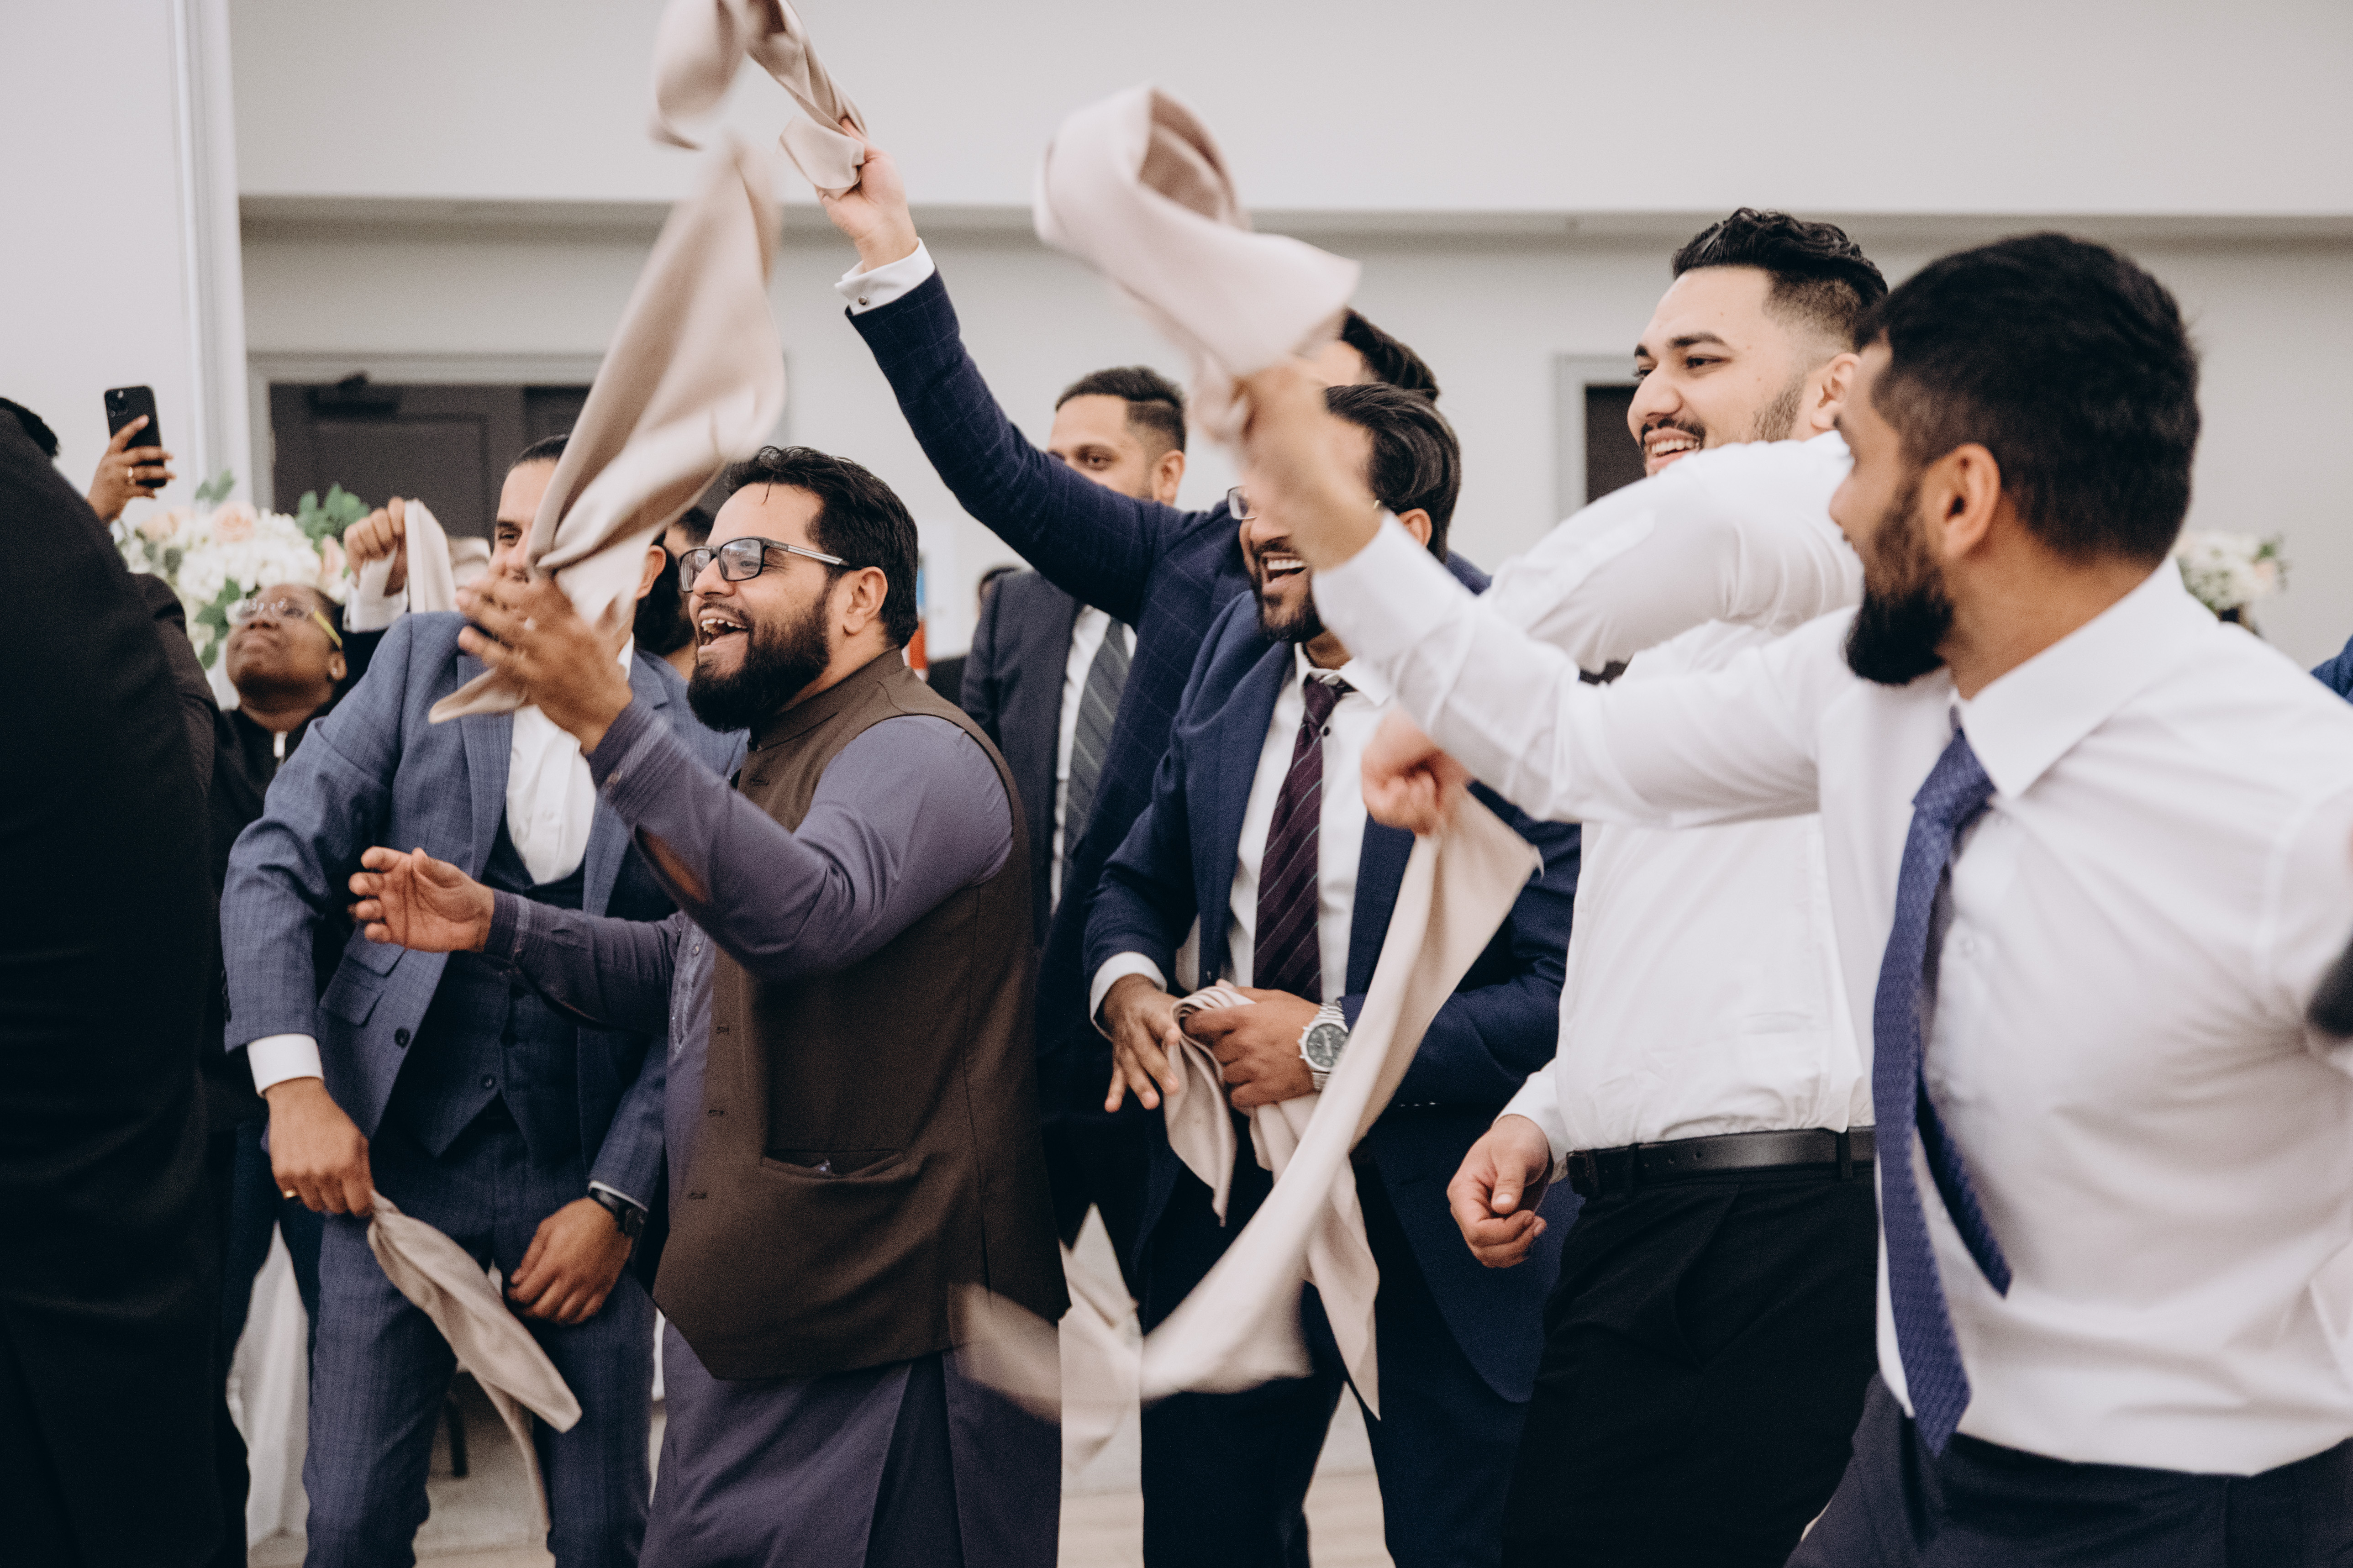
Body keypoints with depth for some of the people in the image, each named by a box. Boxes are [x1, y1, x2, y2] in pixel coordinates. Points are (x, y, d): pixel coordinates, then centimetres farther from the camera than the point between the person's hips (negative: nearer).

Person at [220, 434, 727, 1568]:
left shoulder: (707, 742, -4)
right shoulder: (424, 660, 1)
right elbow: (276, 863, -1)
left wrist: (616, 1199, -7)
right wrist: (293, 1084, -11)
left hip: (587, 1161, -1)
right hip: (395, 1143, 1)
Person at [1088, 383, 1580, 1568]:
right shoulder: (1236, 660, 4)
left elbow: (1567, 994, -23)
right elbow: (1141, 878, 14)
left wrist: (1338, 1043, -22)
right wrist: (1127, 981, -8)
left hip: (1431, 1213, -5)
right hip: (1225, 1189, 6)